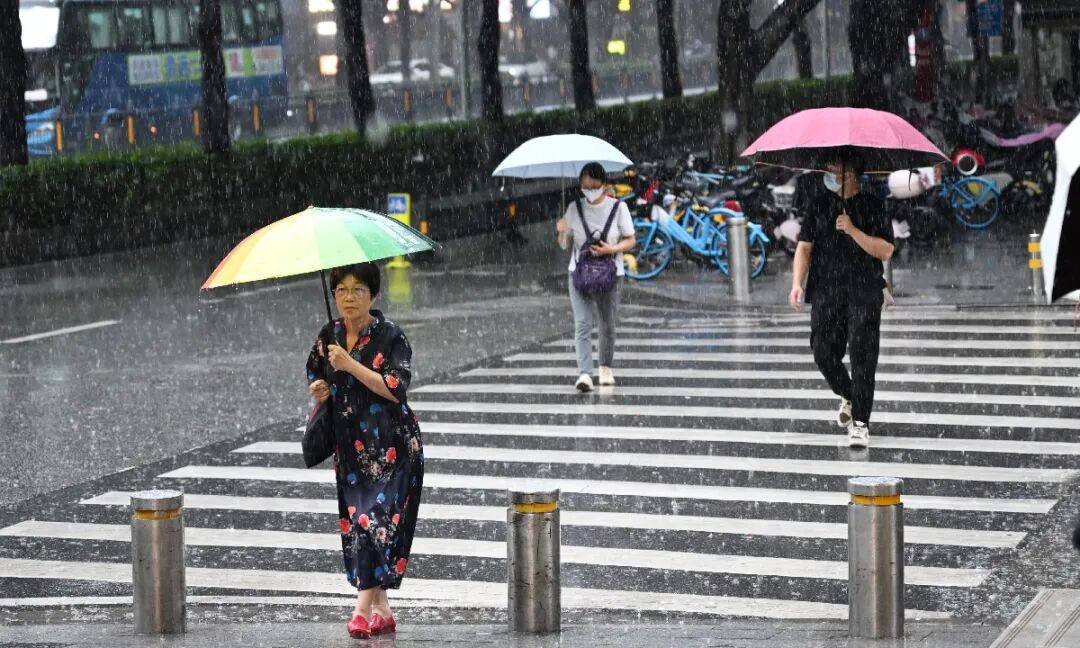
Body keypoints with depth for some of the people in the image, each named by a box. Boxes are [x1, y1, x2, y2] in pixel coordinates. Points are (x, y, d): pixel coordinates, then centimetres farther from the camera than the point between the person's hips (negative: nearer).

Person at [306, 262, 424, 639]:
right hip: (350, 448, 6)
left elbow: (396, 388, -19)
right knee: (354, 522, 4)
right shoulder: (328, 337, 7)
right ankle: (381, 610, 12)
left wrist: (351, 365, -24)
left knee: (378, 519, -13)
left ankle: (363, 607, -10)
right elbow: (316, 378, 20)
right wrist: (319, 391, -3)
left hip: (391, 447, -6)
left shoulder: (389, 336, -9)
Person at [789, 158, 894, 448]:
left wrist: (853, 230, -16)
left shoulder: (873, 206, 2)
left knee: (862, 356, -10)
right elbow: (804, 246, 10)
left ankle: (860, 422, -6)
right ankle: (849, 397, 31)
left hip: (864, 294, -3)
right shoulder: (821, 205, 12)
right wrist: (797, 283, -3)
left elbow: (886, 251, -5)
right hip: (826, 294, 3)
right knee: (824, 353, 1)